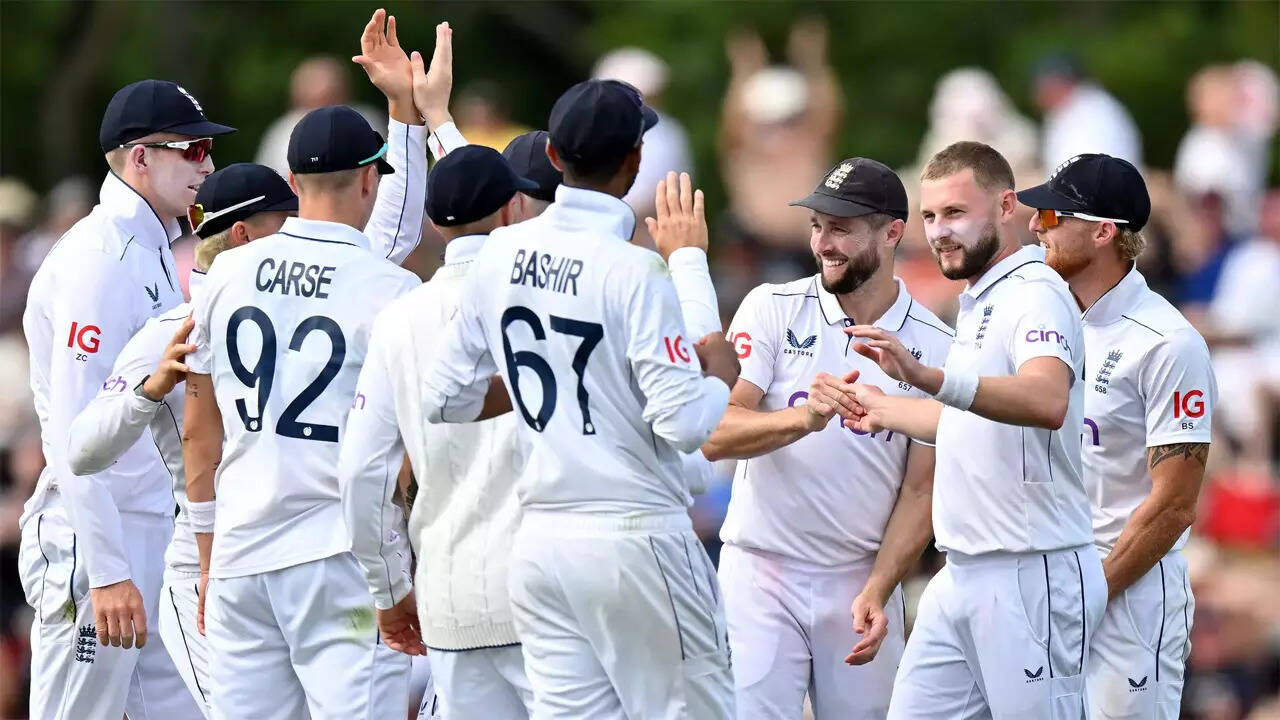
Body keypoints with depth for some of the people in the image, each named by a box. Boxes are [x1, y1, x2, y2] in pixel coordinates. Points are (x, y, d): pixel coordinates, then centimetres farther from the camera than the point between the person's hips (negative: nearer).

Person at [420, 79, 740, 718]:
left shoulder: (500, 255, 4)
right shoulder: (631, 270, -15)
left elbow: (442, 399, 10)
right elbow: (683, 424, -17)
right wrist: (722, 374, 2)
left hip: (540, 542, 6)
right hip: (633, 540, -6)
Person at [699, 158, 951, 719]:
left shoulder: (934, 347, 1)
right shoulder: (773, 310, -2)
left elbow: (920, 492, 1)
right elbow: (716, 436, -13)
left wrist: (877, 592, -11)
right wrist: (804, 418, -31)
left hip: (862, 581, 1)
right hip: (761, 571, -1)